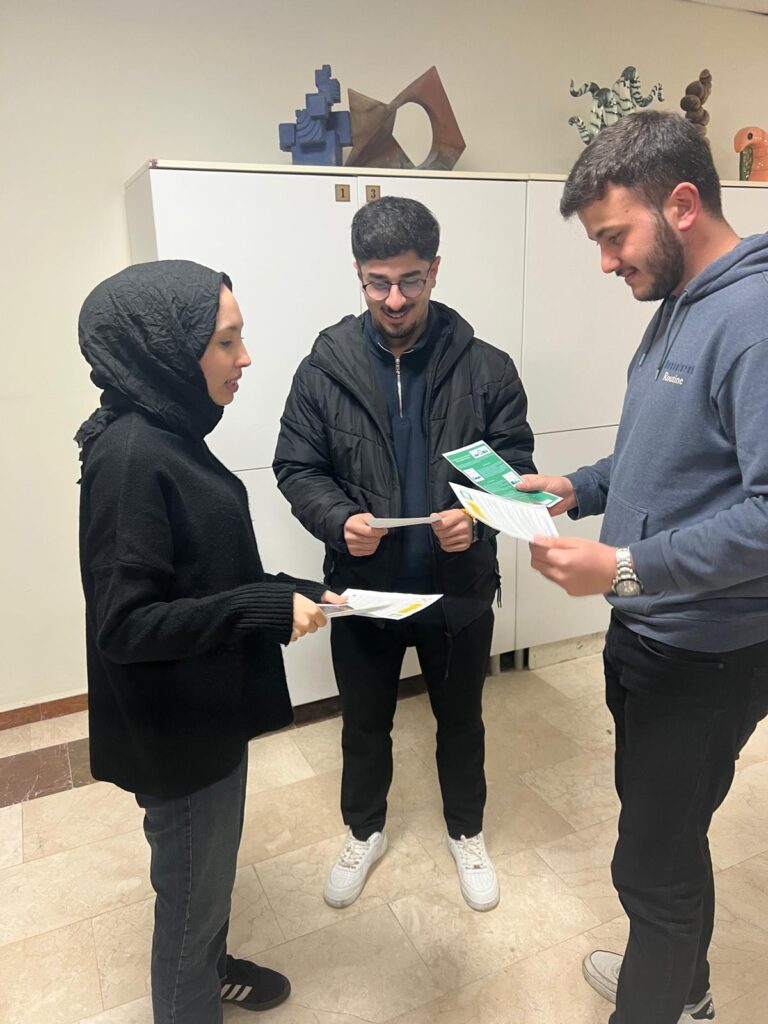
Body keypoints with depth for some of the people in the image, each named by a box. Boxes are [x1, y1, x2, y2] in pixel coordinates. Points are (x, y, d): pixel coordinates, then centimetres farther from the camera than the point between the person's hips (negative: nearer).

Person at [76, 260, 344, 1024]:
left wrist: (289, 592, -1)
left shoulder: (169, 436, 3)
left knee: (212, 871, 29)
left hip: (207, 712, 9)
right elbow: (125, 623, -26)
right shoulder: (129, 457, -25)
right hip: (176, 729, -9)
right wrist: (269, 609, -25)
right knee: (191, 889, 15)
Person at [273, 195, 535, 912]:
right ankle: (364, 832, 49)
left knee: (461, 719, 21)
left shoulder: (485, 368, -8)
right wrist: (340, 519, -22)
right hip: (361, 586, 1)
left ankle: (466, 832, 49)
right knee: (364, 723, 21)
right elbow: (296, 467, -2)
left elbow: (516, 463, -3)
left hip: (459, 586, 0)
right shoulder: (325, 368, -6)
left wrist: (478, 517, -23)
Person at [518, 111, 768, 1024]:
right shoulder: (678, 305, 9)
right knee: (665, 830, 25)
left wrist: (623, 567, -28)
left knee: (654, 856, 7)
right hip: (652, 633, 9)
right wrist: (579, 489, 4)